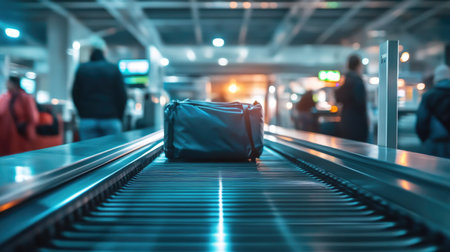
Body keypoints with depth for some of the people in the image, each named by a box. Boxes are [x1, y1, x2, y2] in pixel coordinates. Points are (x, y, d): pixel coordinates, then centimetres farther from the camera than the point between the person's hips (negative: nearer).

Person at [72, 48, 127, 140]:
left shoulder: (81, 69, 6)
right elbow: (122, 95, 0)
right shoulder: (114, 69, 2)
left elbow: (75, 94, 8)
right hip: (111, 120, -1)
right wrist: (118, 117, 8)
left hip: (87, 120, 1)